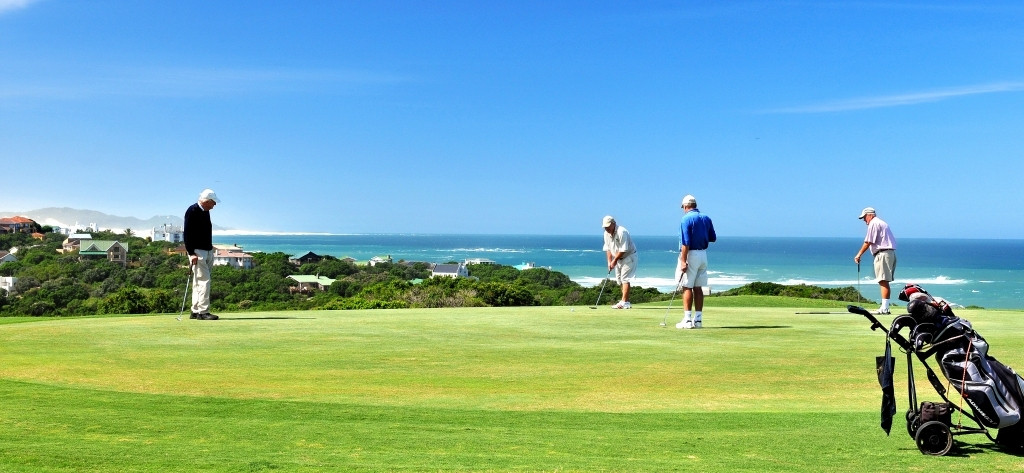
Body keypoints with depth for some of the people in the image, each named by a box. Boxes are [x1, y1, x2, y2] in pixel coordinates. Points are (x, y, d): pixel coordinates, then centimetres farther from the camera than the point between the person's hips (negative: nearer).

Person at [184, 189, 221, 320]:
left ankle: (195, 311, 14)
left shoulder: (205, 211, 15)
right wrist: (191, 253, -20)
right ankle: (203, 312, -12)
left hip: (207, 251, 9)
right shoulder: (192, 211, -11)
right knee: (204, 280, -13)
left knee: (199, 282, 10)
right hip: (197, 252, -9)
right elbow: (187, 233, -15)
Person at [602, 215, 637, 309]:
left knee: (625, 279, -15)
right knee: (619, 280, 8)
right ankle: (627, 302, 15)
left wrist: (615, 260, -18)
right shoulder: (606, 234, 0)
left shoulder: (622, 232, -25)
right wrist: (609, 261, -4)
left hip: (629, 256, -9)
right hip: (618, 258, 9)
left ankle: (624, 302, -17)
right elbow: (608, 248, 6)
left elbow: (623, 249, -25)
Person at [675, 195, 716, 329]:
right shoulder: (706, 218, 9)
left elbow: (686, 242, -19)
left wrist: (683, 261, -20)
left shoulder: (686, 219, -12)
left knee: (687, 288, -3)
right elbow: (713, 238, 15)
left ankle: (687, 320, -5)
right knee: (698, 288, 10)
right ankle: (698, 319, 11)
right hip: (703, 254, 7)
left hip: (691, 254, -7)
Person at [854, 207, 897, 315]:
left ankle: (884, 308, -15)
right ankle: (885, 307, 9)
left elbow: (868, 242, -10)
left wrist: (859, 255, -3)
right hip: (890, 252, 10)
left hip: (883, 254, -10)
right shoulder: (882, 223, 24)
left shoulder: (873, 223, -5)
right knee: (884, 282, 9)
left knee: (883, 281, -12)